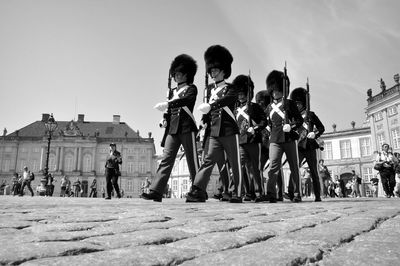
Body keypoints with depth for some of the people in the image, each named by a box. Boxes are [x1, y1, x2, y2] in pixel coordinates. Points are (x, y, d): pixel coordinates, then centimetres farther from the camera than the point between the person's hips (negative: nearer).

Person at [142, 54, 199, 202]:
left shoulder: (191, 88, 5)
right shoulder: (172, 92, 23)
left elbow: (187, 100, -17)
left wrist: (167, 104, -27)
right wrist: (165, 120, 4)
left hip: (187, 128, -5)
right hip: (172, 129, 5)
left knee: (192, 160, -3)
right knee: (166, 159, -4)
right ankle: (156, 191, -9)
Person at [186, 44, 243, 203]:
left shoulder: (230, 89, 0)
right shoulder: (210, 90, 16)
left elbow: (226, 99, -23)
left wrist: (210, 105, -38)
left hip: (229, 130, -4)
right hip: (214, 132, 4)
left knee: (234, 163, 2)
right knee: (209, 160, -4)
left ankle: (236, 195, 11)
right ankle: (197, 192, -8)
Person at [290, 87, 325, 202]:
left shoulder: (310, 114, 5)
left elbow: (321, 127, 6)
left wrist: (315, 134, -13)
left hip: (310, 147, -2)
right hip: (298, 148, 2)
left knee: (313, 172, 5)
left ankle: (318, 196, 13)